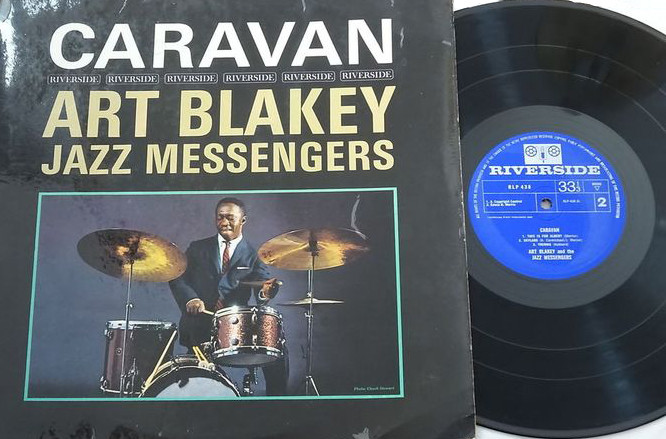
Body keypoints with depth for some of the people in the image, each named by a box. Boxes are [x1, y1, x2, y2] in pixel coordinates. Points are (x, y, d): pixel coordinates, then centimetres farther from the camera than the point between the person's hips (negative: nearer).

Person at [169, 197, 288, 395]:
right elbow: (178, 278, 6)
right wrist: (190, 299, -16)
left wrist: (266, 291, -30)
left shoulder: (253, 255, 12)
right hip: (200, 324, 1)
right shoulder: (198, 248, 17)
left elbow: (263, 283, -4)